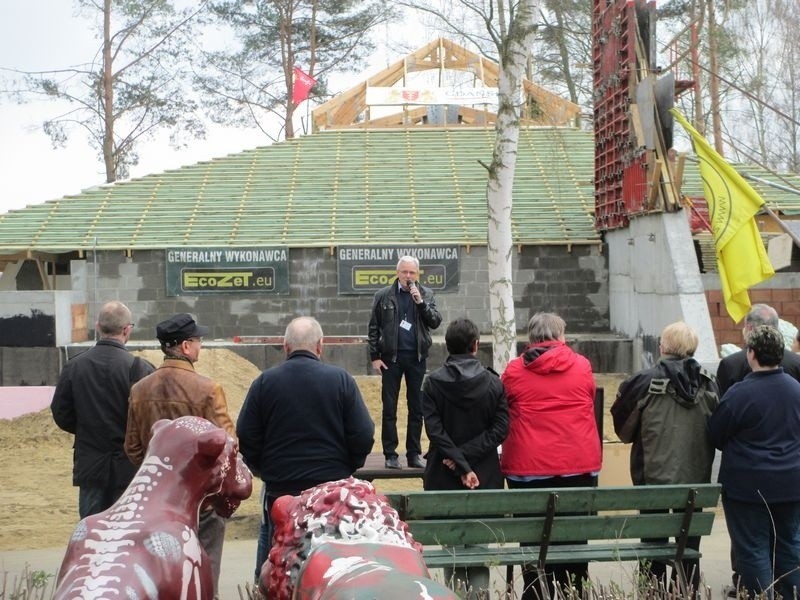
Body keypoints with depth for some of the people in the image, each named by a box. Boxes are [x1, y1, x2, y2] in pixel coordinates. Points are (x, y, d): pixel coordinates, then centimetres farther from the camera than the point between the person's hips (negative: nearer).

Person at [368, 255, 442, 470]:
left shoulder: (426, 294, 6)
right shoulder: (383, 296, 2)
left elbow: (435, 322, -2)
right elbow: (374, 328, 4)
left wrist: (420, 302, -14)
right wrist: (375, 357, -2)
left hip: (416, 357, 1)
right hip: (391, 357, -1)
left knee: (417, 408, 5)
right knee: (389, 408, 2)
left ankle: (414, 453, 13)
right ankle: (390, 455, 8)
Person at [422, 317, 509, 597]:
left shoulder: (433, 382, -5)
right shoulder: (493, 382, -4)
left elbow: (434, 430, -13)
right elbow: (500, 429, -9)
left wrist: (461, 465, -14)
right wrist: (467, 458, -12)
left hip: (444, 477, 0)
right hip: (485, 477, 0)